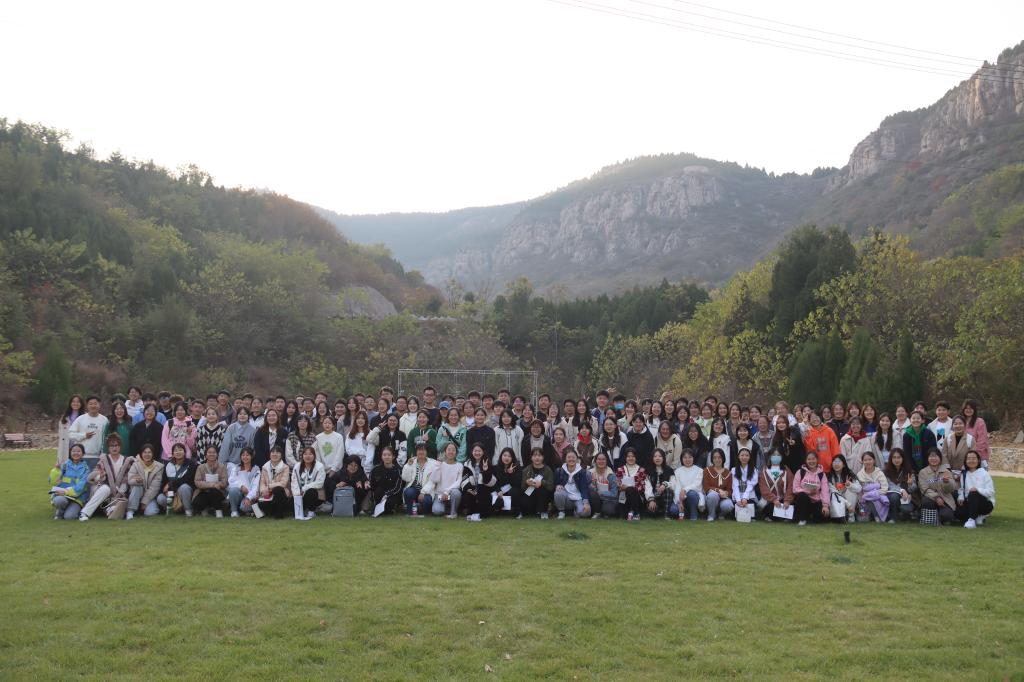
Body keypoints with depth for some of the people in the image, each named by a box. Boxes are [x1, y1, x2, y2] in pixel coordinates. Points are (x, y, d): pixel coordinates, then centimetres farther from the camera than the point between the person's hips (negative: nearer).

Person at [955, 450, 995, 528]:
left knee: (973, 494, -35)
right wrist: (960, 497, -14)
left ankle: (972, 520, -33)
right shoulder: (963, 474, 9)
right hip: (970, 504, 4)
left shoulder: (984, 473, -5)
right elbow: (962, 489, 7)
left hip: (986, 504, -4)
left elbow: (991, 492, -12)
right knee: (959, 512, -27)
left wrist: (978, 490, -28)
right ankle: (978, 518, 2)